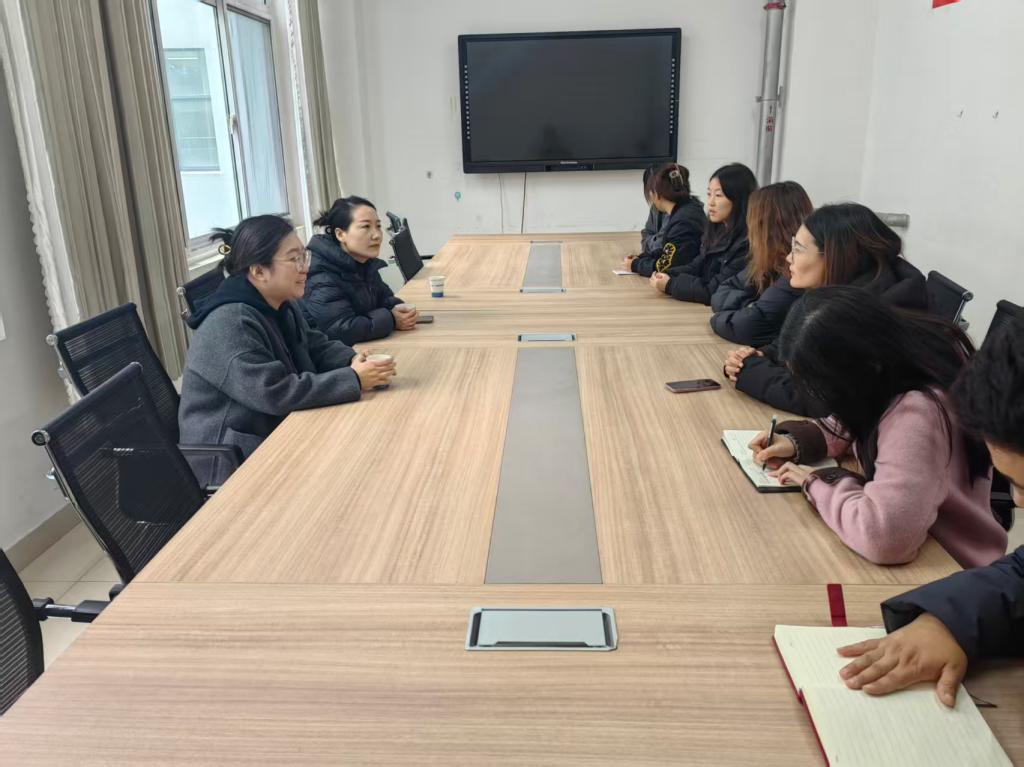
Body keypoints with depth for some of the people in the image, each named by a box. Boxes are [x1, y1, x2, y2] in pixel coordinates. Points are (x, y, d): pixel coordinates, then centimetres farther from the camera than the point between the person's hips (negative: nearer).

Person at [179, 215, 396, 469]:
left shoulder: (283, 306, 5)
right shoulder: (229, 326, -24)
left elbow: (317, 347, 12)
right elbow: (275, 393, -31)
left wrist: (354, 361, -10)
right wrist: (353, 380, -28)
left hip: (281, 432, 9)